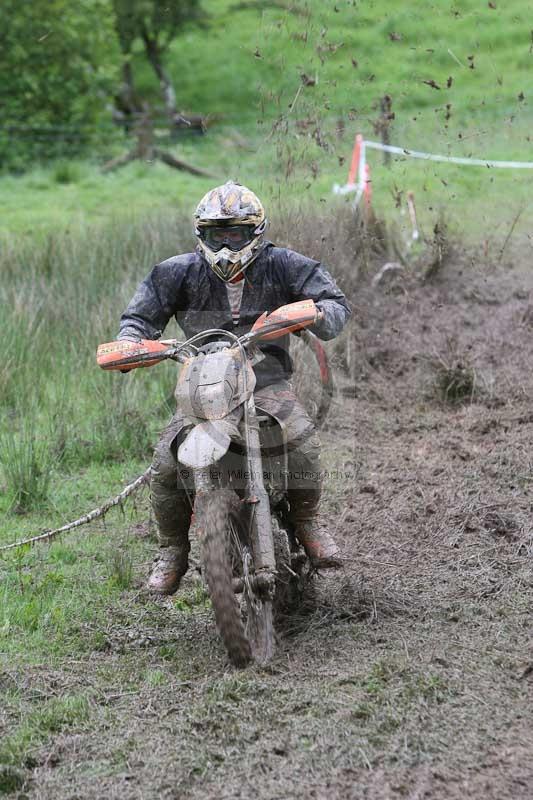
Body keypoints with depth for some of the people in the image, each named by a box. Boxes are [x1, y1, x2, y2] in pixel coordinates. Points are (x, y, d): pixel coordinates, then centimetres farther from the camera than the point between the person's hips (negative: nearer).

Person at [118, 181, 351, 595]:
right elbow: (141, 313, 9)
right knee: (166, 463, -17)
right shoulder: (181, 272, 1)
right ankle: (172, 551, 4)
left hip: (266, 381, -1)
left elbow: (336, 301, -3)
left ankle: (307, 522, -4)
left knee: (302, 440, -29)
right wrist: (128, 344, -14)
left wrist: (318, 315, -28)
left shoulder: (281, 265, -1)